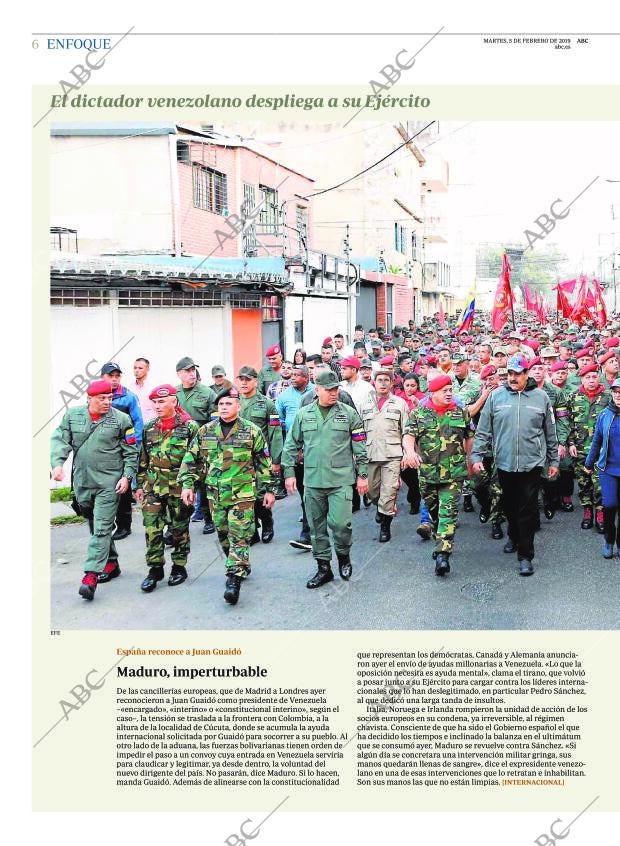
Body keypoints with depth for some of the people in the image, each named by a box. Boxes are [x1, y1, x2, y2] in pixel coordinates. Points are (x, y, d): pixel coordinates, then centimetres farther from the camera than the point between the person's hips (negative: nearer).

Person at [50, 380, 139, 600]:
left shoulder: (121, 419, -3)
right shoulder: (72, 415, 5)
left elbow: (131, 452, 1)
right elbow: (60, 441, 3)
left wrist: (127, 475, -7)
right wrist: (57, 463, -14)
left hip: (109, 483, -4)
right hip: (82, 483, 4)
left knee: (102, 529, -11)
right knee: (95, 527, 17)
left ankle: (91, 575, -15)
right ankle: (111, 564, 33)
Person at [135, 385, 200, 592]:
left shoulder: (190, 427, -6)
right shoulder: (149, 428, 9)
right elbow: (143, 459, 14)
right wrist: (140, 484, 12)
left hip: (179, 486, -4)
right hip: (153, 486, 4)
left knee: (179, 528, 8)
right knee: (152, 528, -1)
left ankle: (179, 567, 21)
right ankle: (155, 569, 10)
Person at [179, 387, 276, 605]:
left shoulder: (252, 431, -2)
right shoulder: (205, 432, 6)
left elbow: (264, 463, 3)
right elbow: (192, 460, 10)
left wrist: (268, 489, 2)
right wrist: (187, 484, 2)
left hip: (243, 494, -4)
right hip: (215, 494, 4)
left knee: (239, 536, -8)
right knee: (223, 535, 14)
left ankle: (234, 579, -8)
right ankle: (242, 566, 34)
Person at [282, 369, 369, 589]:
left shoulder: (349, 414, 1)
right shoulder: (304, 414, 6)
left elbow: (360, 447, 4)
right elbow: (291, 445, 11)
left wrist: (363, 475, 3)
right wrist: (289, 472, 7)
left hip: (341, 480, -3)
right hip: (312, 480, 3)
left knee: (340, 523, -11)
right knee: (317, 526, 9)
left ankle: (344, 556, 19)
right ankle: (323, 567, 24)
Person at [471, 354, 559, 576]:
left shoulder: (541, 397, 2)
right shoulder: (496, 396, 1)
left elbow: (550, 432, 9)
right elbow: (483, 430, 3)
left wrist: (553, 460, 11)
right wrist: (477, 456, -3)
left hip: (531, 463, -1)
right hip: (504, 463, 1)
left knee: (528, 510, -1)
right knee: (509, 506, 16)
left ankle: (525, 555, 6)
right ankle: (514, 536, 41)